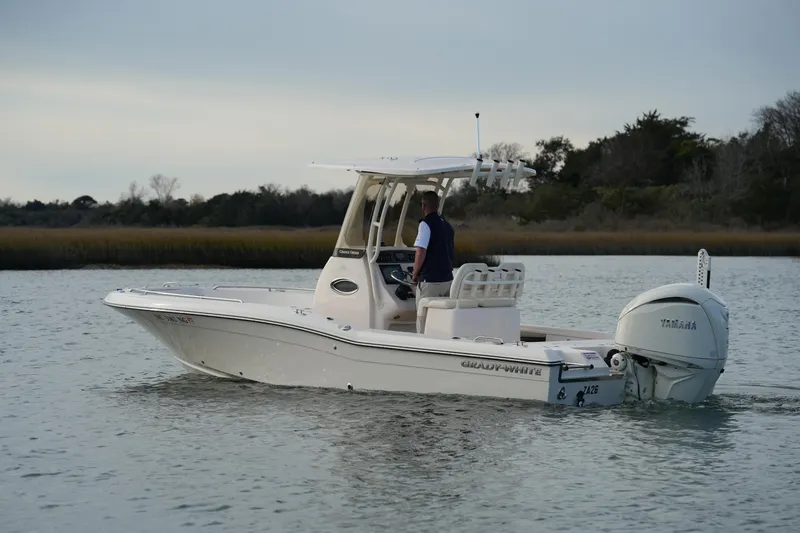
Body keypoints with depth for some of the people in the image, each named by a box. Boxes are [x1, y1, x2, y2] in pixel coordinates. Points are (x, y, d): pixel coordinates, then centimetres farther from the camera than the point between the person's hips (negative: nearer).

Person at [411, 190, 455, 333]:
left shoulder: (426, 224, -11)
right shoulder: (447, 225, 12)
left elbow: (421, 252, -17)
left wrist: (415, 275, -7)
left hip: (429, 282, -7)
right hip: (447, 279, 7)